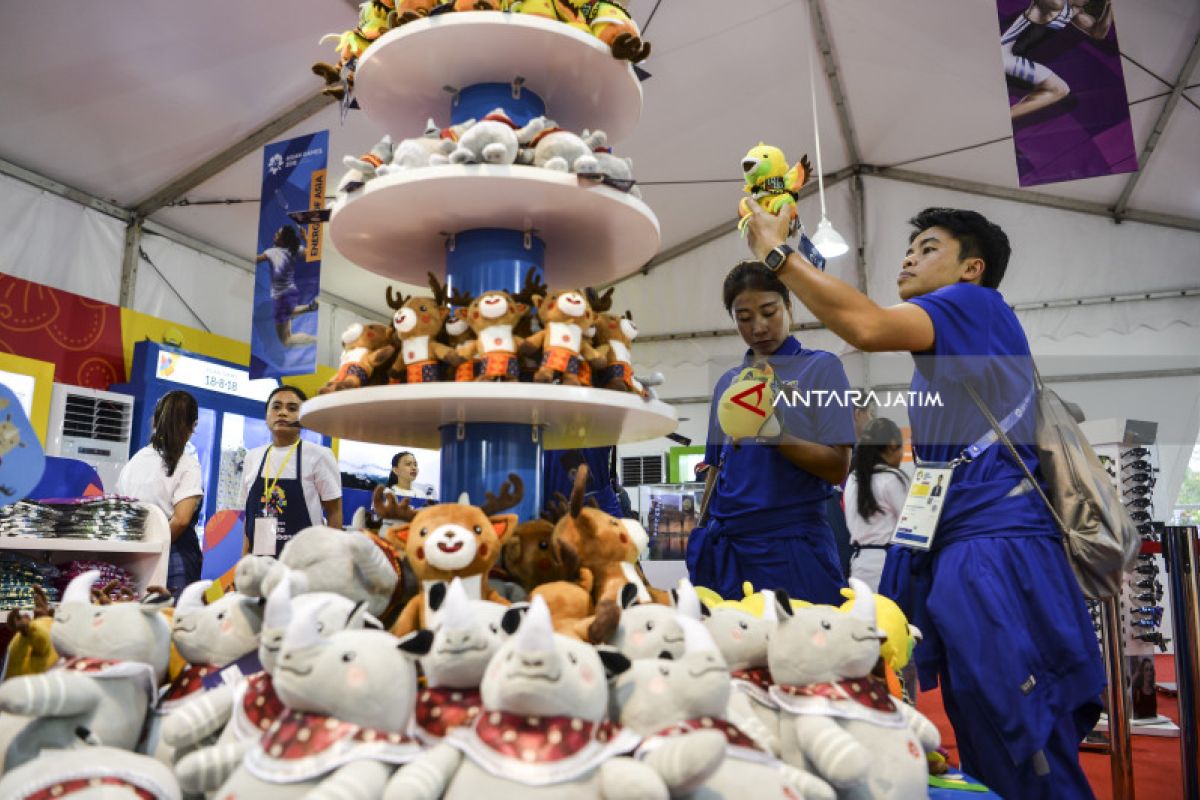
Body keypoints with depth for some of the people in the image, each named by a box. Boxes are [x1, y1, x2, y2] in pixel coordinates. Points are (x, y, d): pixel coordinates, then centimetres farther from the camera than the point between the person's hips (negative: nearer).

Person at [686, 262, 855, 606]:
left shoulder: (820, 367, -2)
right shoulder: (727, 382, 12)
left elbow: (838, 469, -9)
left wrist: (778, 436, -23)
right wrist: (704, 535, 11)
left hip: (791, 545, -4)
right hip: (725, 548, 5)